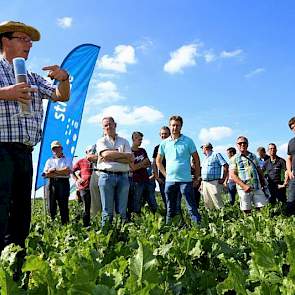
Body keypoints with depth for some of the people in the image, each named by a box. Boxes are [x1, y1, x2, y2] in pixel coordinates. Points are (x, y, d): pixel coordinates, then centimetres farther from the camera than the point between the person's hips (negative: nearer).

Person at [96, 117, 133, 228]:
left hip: (123, 176, 2)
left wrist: (111, 158, -7)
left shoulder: (124, 141, 16)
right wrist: (124, 154, -3)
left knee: (122, 210, 2)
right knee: (107, 210, -1)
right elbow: (106, 154, -10)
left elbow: (131, 159, 1)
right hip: (106, 176, -2)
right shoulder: (101, 141, 11)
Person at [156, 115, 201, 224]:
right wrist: (165, 174, 8)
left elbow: (196, 160, 3)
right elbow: (158, 161, 17)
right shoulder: (164, 143, 7)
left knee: (192, 208, -2)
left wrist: (197, 178, 1)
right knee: (170, 210, 13)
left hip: (185, 180, -3)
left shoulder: (188, 141, -1)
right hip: (169, 180, 3)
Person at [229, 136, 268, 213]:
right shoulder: (234, 159, 0)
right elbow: (232, 175, -7)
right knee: (247, 210, 1)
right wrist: (244, 186, -16)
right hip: (244, 189, -3)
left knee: (262, 208, 0)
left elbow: (259, 171, 21)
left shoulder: (253, 156, 15)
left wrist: (263, 182, 12)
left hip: (257, 187, 4)